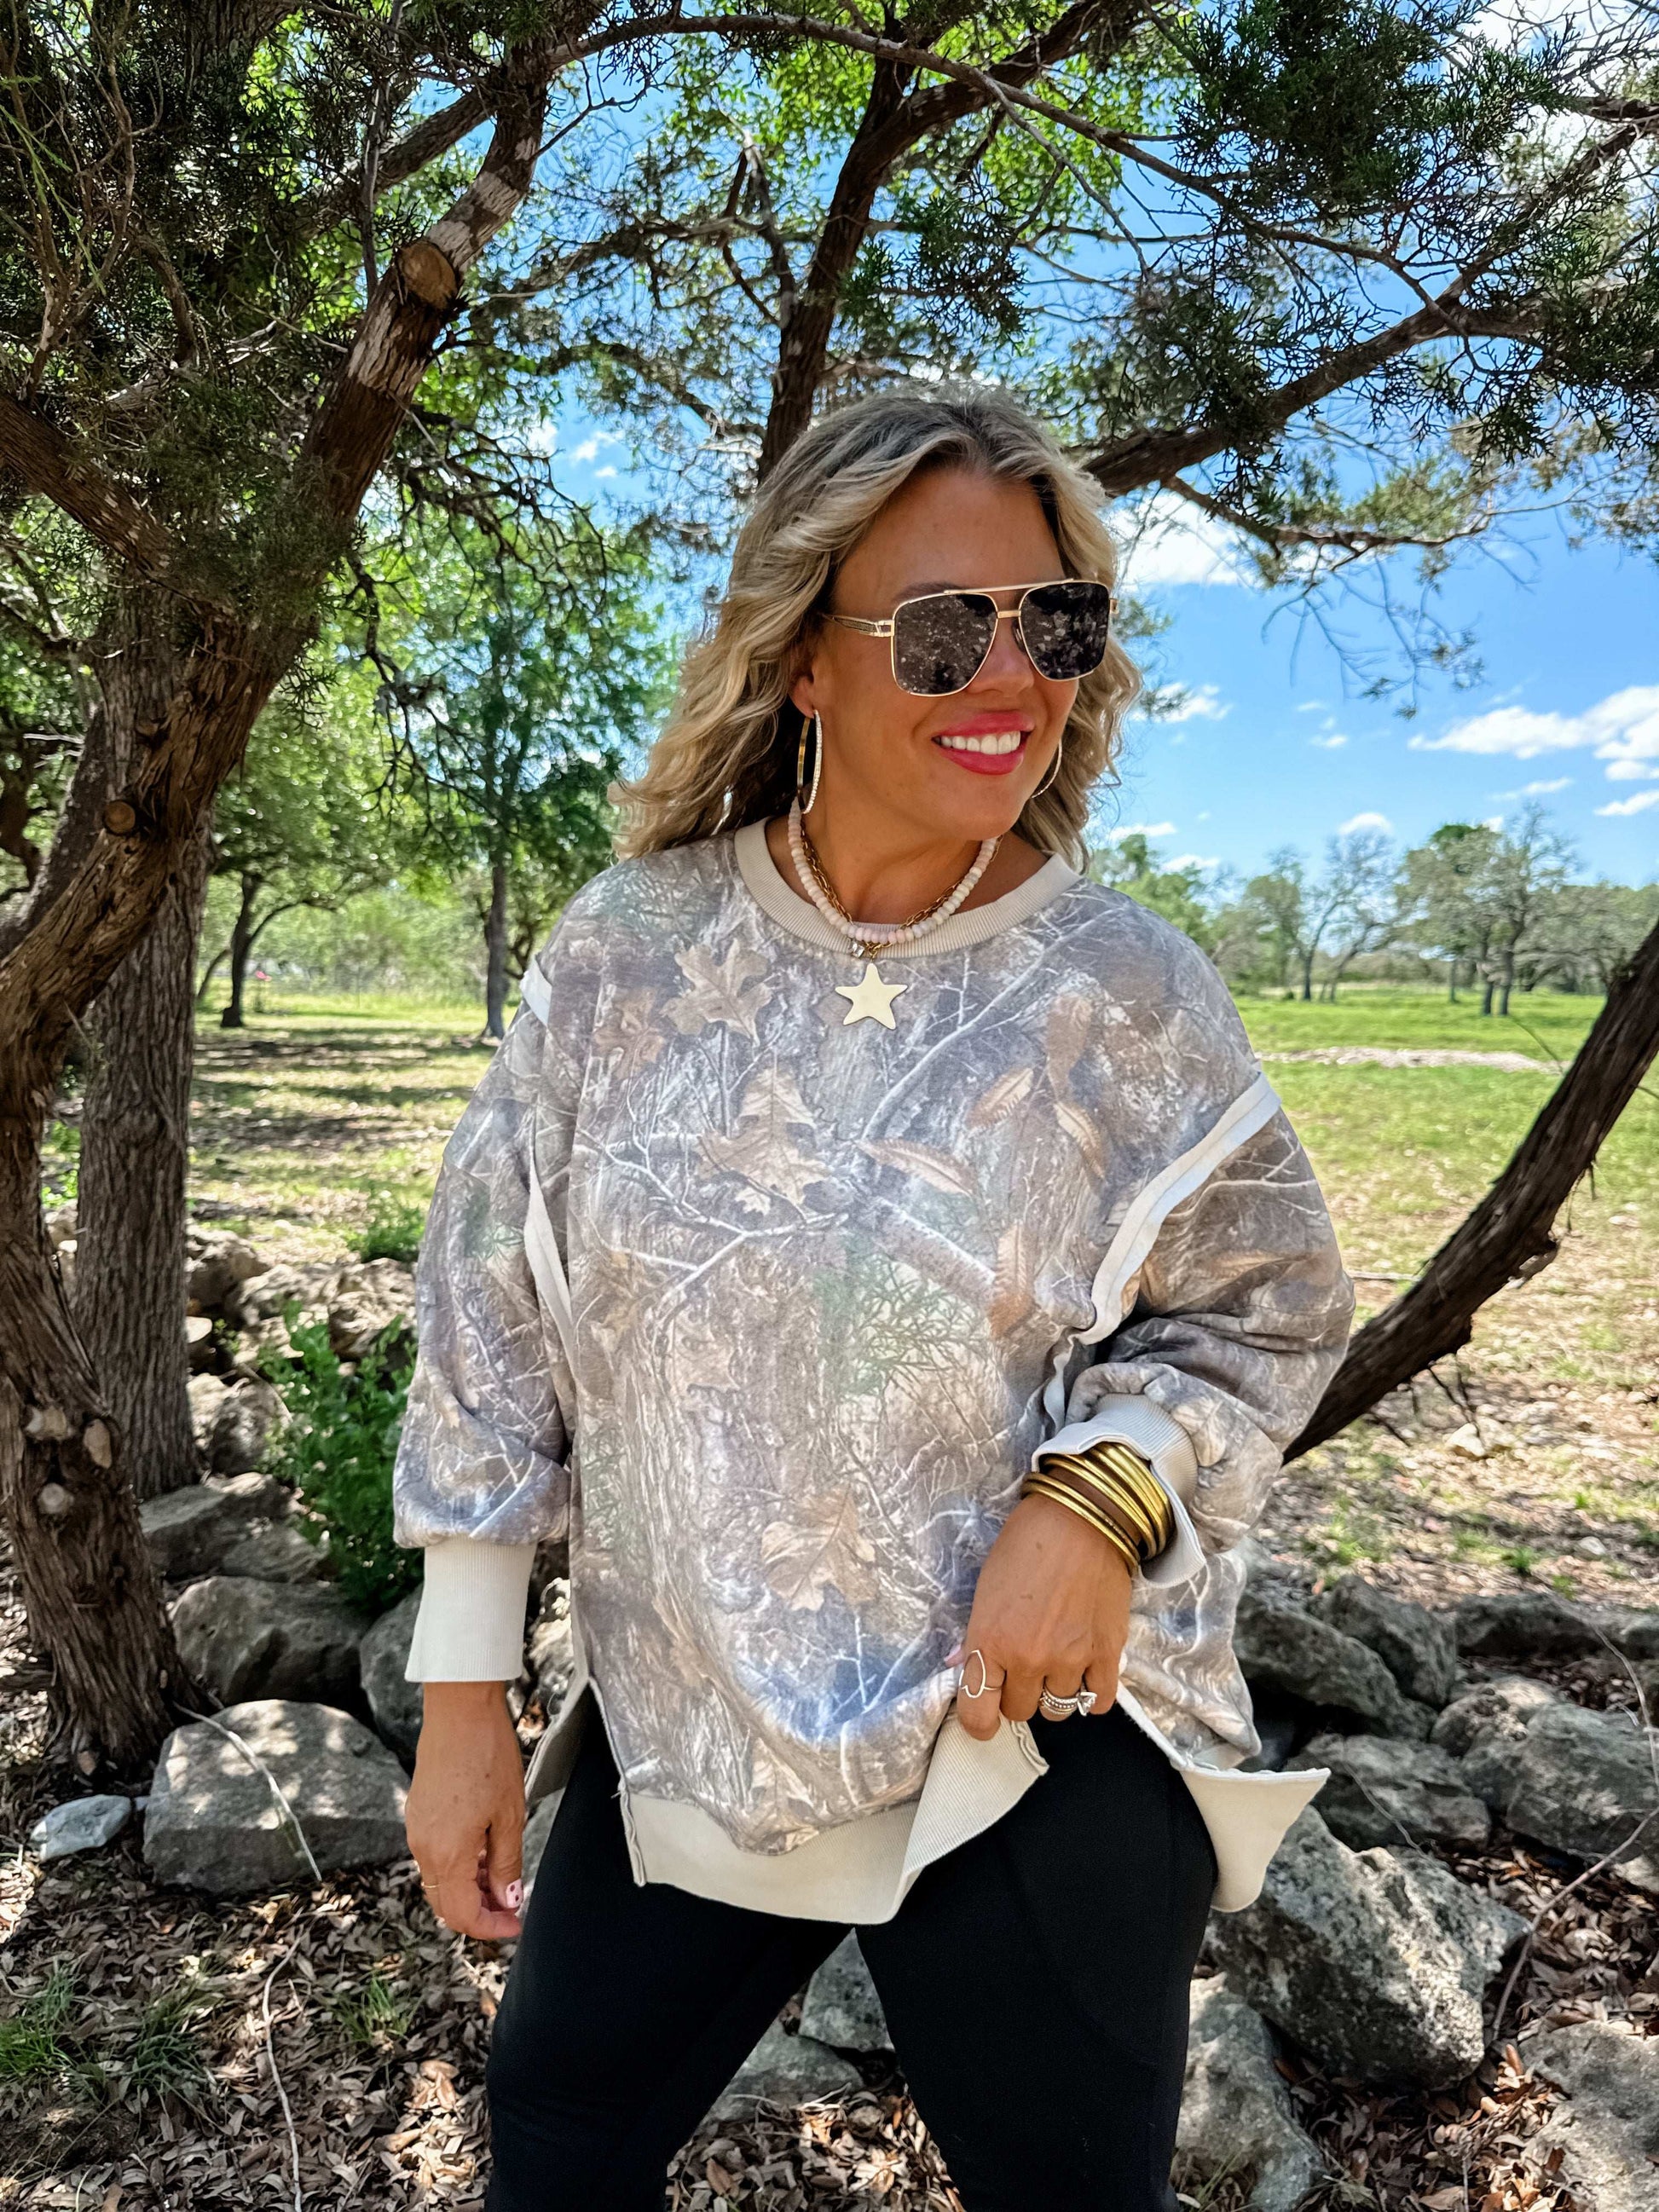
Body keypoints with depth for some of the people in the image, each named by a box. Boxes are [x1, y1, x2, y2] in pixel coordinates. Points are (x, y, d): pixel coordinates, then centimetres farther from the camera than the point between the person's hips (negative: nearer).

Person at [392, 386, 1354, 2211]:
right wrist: (463, 1688, 1)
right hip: (673, 1724, 3)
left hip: (1039, 1737, -1)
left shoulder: (1132, 995, -11)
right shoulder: (627, 949, -7)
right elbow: (497, 1317, -2)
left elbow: (1270, 1311, 0)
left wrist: (1104, 1492, -20)